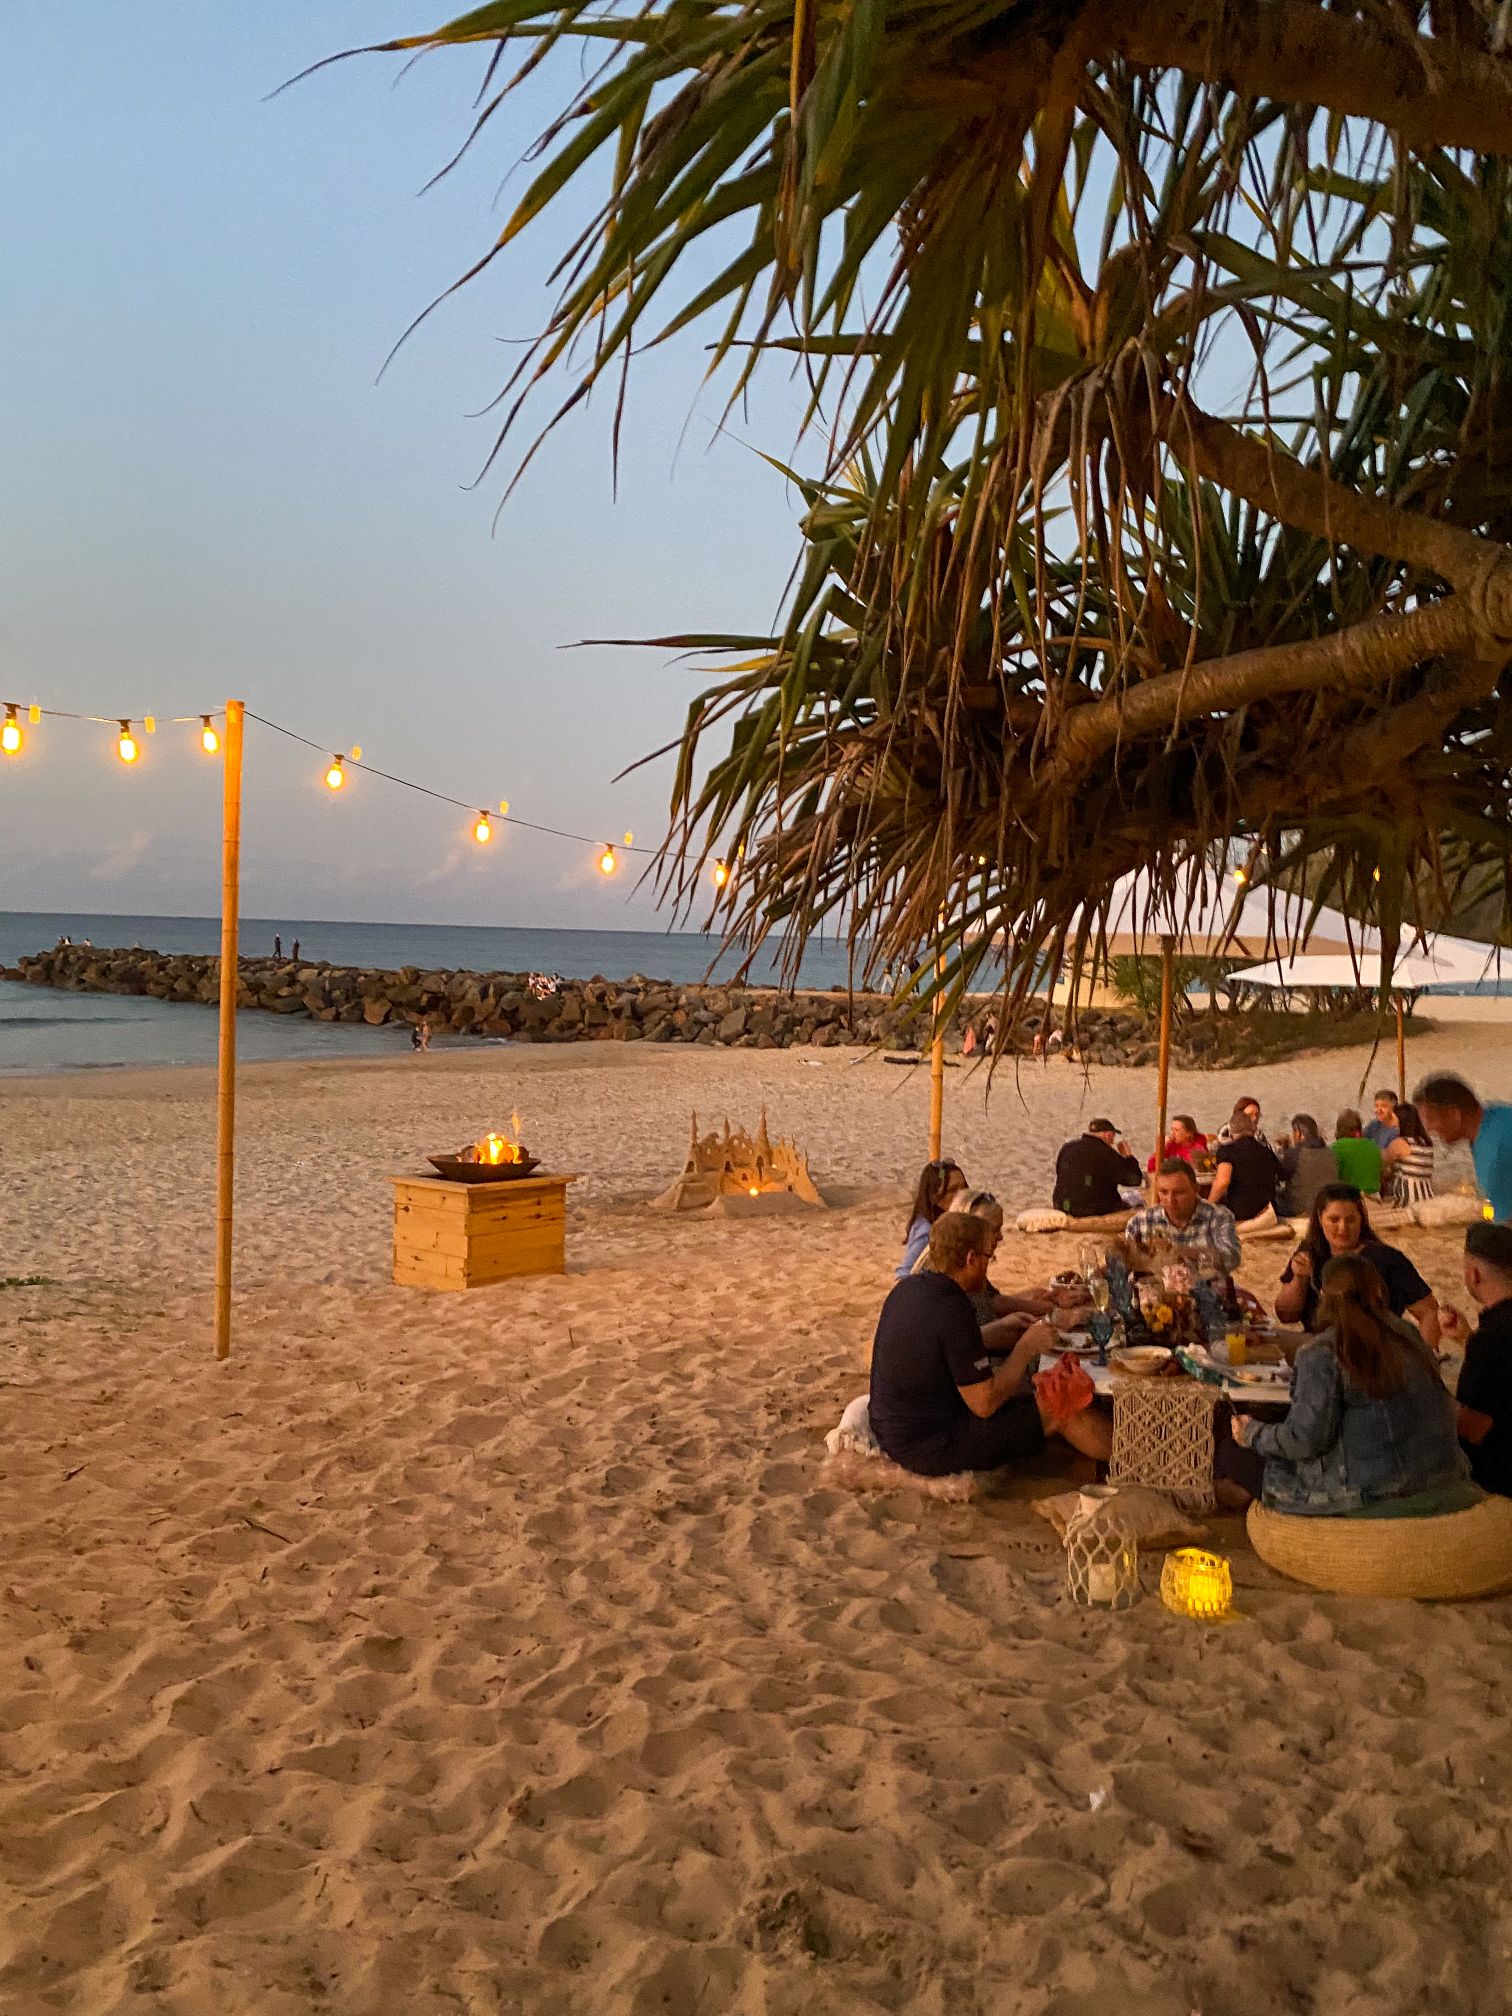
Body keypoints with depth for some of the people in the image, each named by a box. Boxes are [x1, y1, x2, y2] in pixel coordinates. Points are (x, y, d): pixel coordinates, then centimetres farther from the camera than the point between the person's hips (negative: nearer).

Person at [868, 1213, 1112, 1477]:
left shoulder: (908, 1288, 1)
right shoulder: (953, 1312, -26)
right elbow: (984, 1404, -21)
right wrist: (1027, 1347, -10)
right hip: (930, 1450, -9)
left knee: (1019, 1387, 22)